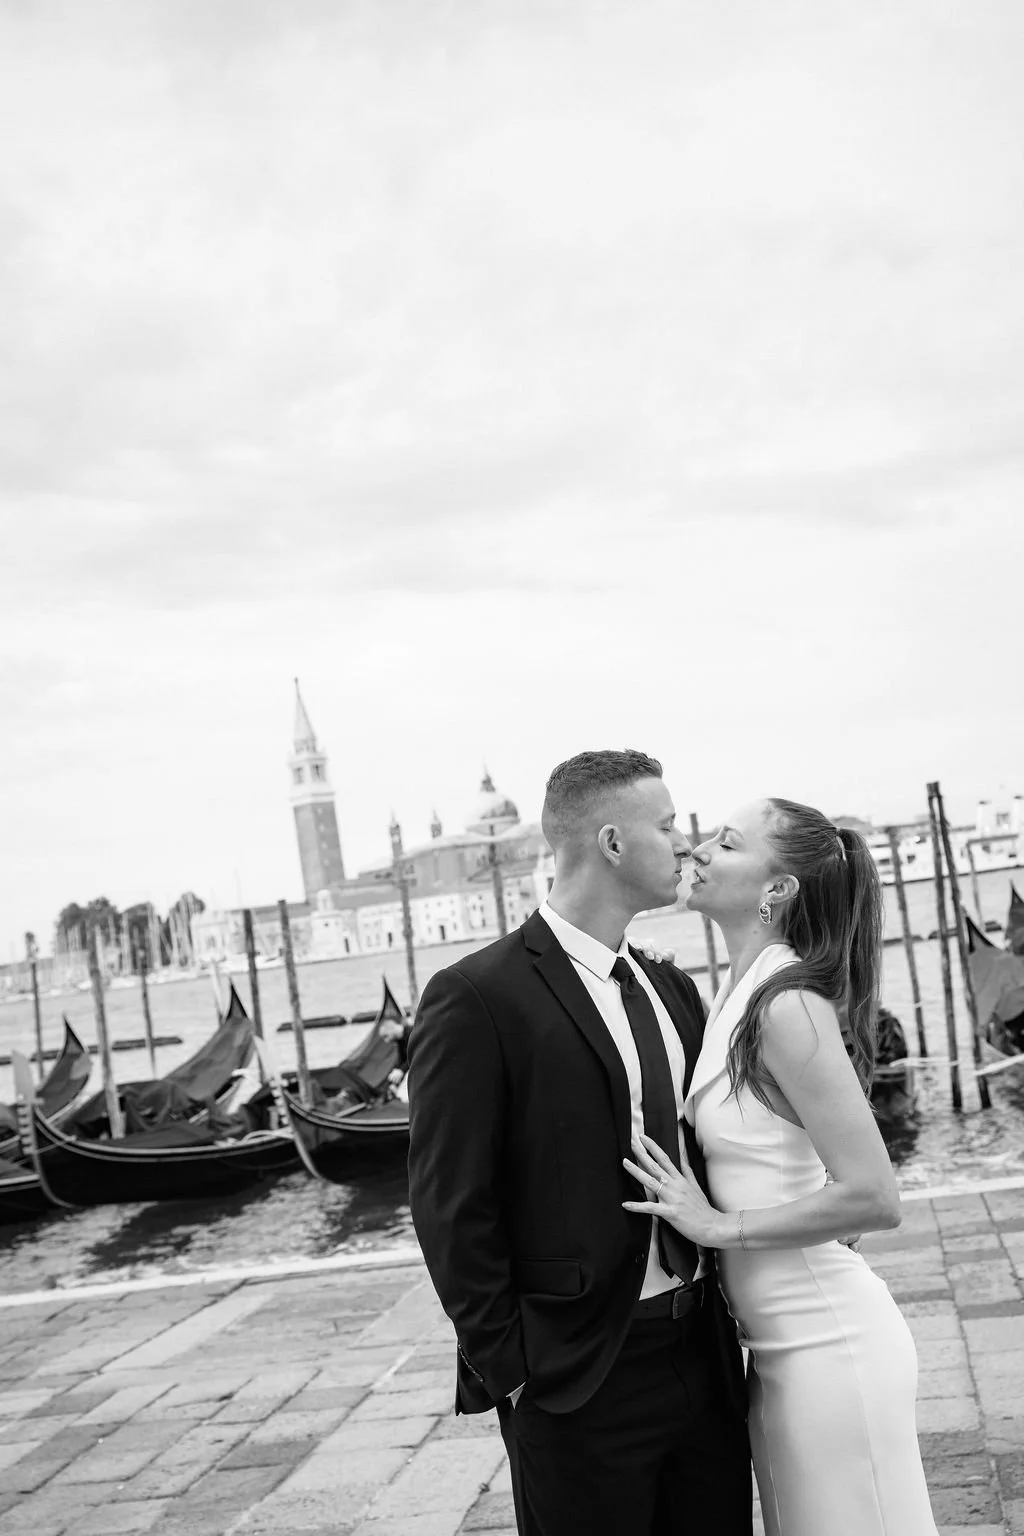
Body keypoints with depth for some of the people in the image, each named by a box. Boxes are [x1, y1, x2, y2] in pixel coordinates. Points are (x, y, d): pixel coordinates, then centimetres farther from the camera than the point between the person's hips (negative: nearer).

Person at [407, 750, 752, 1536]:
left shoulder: (672, 990, 11)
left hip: (703, 1355, 7)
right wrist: (509, 1370, -11)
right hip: (577, 1380, -6)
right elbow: (451, 1209, -12)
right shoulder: (476, 998, -12)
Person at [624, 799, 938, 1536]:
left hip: (828, 1343, -8)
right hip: (783, 1340, 8)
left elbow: (873, 1196, -24)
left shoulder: (788, 1006, -19)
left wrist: (720, 1224, -17)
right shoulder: (742, 994, 6)